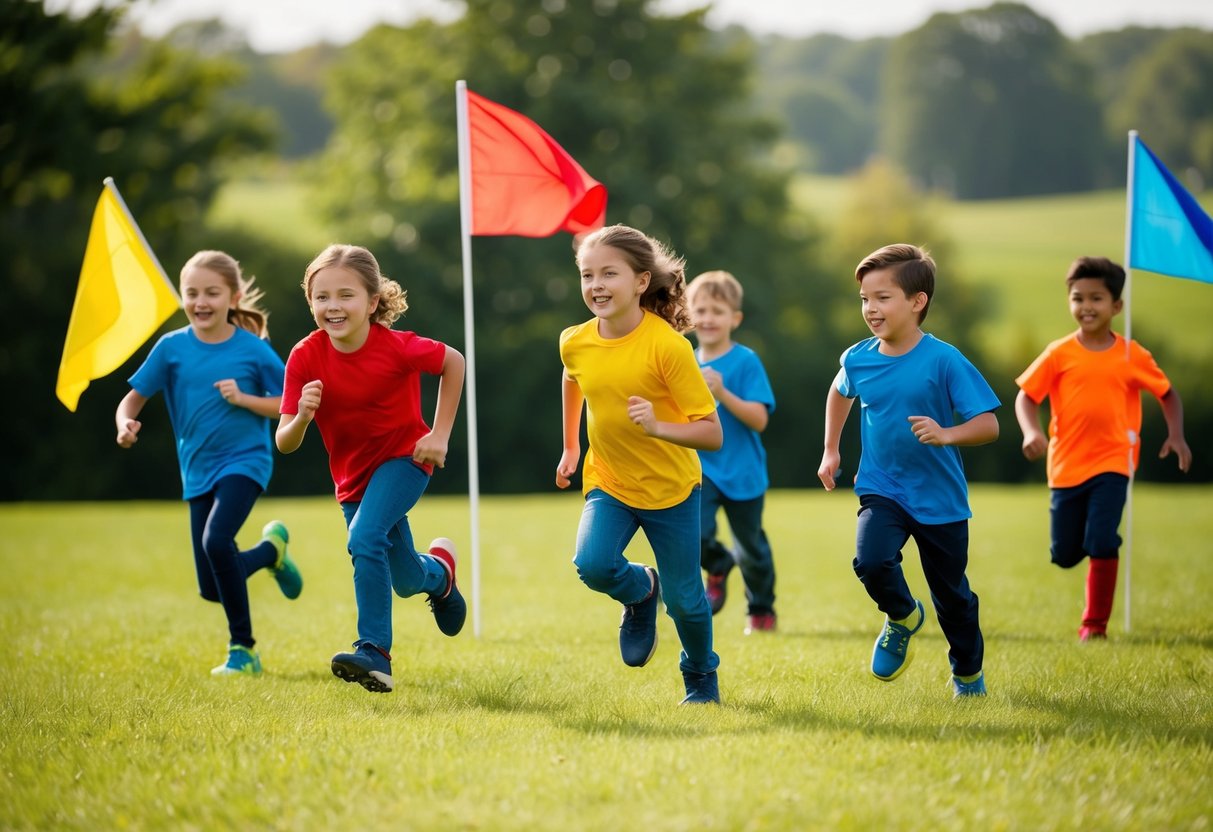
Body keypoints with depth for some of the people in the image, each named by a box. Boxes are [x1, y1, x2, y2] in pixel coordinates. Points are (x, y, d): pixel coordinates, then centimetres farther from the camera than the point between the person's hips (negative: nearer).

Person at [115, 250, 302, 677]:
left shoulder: (253, 349, -8)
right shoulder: (171, 348, -3)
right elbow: (133, 398, 1)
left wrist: (243, 398, -18)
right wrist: (125, 424, -21)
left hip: (245, 461, -4)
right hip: (198, 470, 4)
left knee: (216, 540, -30)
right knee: (212, 589, 4)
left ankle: (242, 648, -13)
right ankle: (271, 550, 37)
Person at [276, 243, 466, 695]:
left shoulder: (396, 346, -25)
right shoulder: (305, 357, -19)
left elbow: (453, 362, -6)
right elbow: (284, 443, -17)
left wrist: (440, 434, -8)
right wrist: (302, 417, -40)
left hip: (404, 456, -4)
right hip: (353, 473, 4)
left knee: (365, 539, -30)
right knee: (406, 581, 14)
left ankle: (374, 652, -25)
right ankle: (440, 569, 52)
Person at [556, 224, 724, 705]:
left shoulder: (668, 345, -24)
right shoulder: (575, 343, -11)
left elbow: (711, 434, -24)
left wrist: (657, 427, -40)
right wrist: (570, 448, 22)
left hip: (671, 488, -3)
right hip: (608, 482, 3)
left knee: (683, 599, 5)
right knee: (593, 566, -23)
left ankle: (701, 677, 37)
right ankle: (641, 592, 13)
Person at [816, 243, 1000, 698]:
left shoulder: (944, 361, -18)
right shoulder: (857, 359, -5)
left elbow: (988, 425, -18)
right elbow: (840, 392, 21)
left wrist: (945, 434, -36)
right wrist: (830, 452, 18)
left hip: (939, 497, -2)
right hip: (881, 490, 2)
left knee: (952, 596, 10)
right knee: (871, 561, -25)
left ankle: (969, 675, 36)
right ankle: (902, 618, 7)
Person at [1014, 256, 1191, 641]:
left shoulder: (1132, 356, -2)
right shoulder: (1059, 354, -4)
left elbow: (1168, 394, 10)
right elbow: (1026, 396, -2)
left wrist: (1176, 436, -4)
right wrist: (1031, 432, -20)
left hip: (1111, 465, -1)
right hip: (1067, 466, 1)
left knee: (1102, 544, -15)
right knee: (1065, 555, 7)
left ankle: (1095, 624, 0)